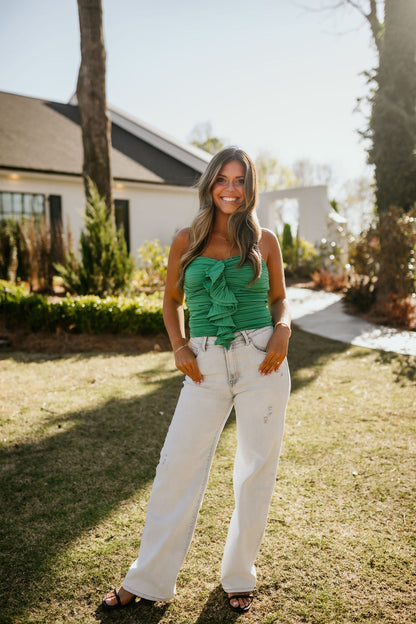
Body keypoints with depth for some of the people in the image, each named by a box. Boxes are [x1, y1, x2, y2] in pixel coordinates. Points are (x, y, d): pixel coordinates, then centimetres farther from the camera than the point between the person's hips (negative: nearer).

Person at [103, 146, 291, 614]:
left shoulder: (264, 240, 4)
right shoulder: (187, 241, 5)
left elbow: (279, 299, 13)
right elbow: (171, 300, 14)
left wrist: (282, 330, -8)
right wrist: (178, 346, -1)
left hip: (261, 362, 0)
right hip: (206, 365, 1)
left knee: (257, 470, 8)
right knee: (177, 466, 4)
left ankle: (239, 576, 31)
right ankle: (148, 579, 24)